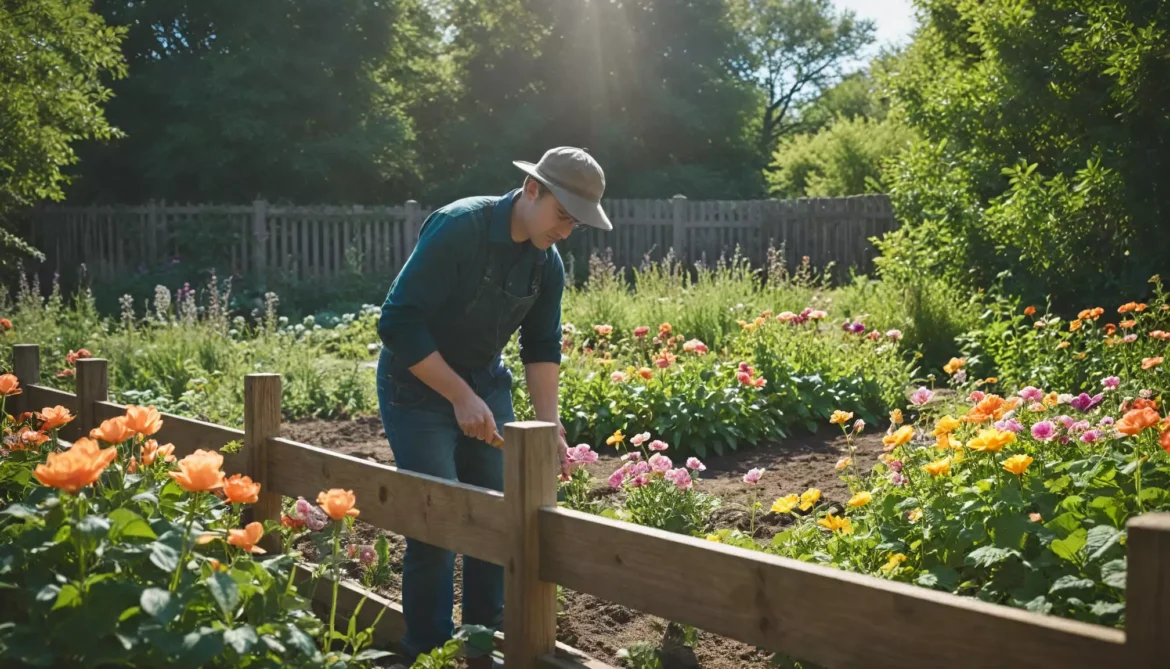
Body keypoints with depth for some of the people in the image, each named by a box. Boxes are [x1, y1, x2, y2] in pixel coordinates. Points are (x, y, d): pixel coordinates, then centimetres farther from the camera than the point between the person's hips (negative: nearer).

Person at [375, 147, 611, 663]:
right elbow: (398, 323, -26)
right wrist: (460, 396, -27)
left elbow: (542, 347, 2)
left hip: (486, 384, 6)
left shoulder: (548, 264, -3)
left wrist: (550, 426, -9)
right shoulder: (458, 228, -24)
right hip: (418, 386, -6)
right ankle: (428, 653, 8)